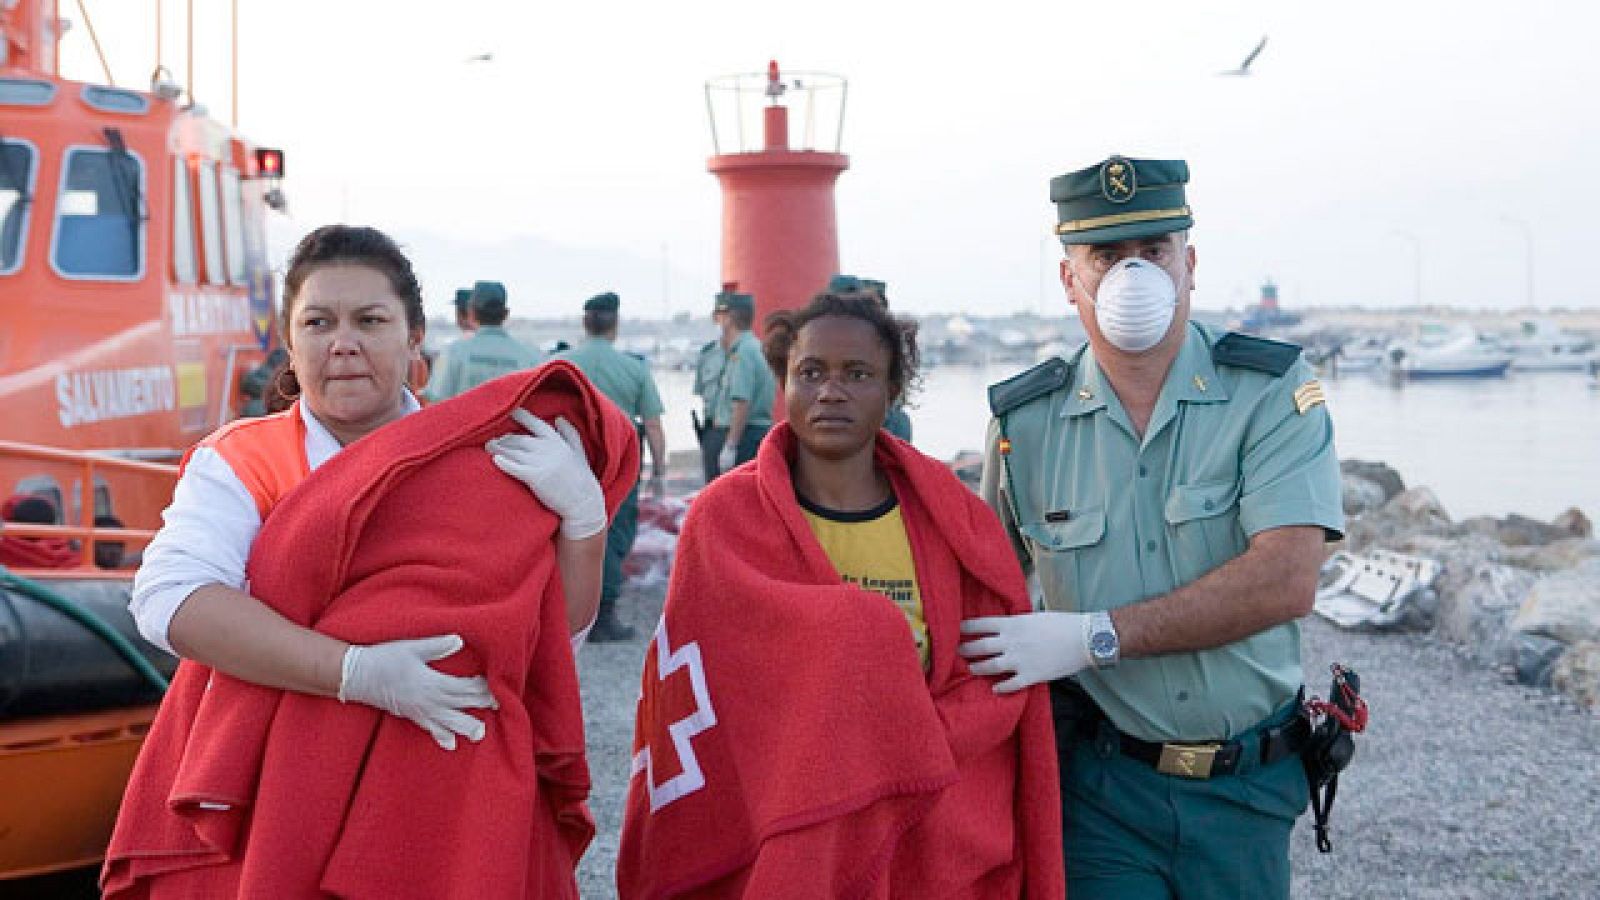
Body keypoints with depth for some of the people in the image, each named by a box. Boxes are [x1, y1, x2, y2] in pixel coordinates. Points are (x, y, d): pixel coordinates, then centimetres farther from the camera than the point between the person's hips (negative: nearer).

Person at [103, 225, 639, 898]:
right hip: (273, 813, -1)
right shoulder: (240, 461, -2)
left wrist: (582, 509, -18)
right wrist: (359, 672, -28)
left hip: (446, 806, 2)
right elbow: (170, 599, -19)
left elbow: (565, 622, 0)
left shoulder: (483, 460, 3)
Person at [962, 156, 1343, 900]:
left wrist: (1095, 636, -23)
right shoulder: (1024, 420, -1)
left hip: (1245, 784, 0)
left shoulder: (1273, 392, -8)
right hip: (1100, 786, 1)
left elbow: (1286, 581, -19)